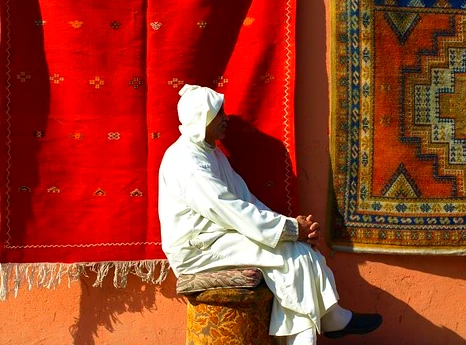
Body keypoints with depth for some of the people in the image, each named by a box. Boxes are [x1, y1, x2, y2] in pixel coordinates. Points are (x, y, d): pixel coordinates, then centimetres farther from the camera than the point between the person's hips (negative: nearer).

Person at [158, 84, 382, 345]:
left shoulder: (211, 153, 13)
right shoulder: (185, 162, -20)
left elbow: (245, 200, 9)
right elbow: (233, 211, -26)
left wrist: (290, 225, -6)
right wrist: (290, 228, -21)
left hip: (214, 236, 9)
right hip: (196, 248, -9)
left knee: (299, 248, -7)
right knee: (290, 252, -17)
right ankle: (332, 320, 1)